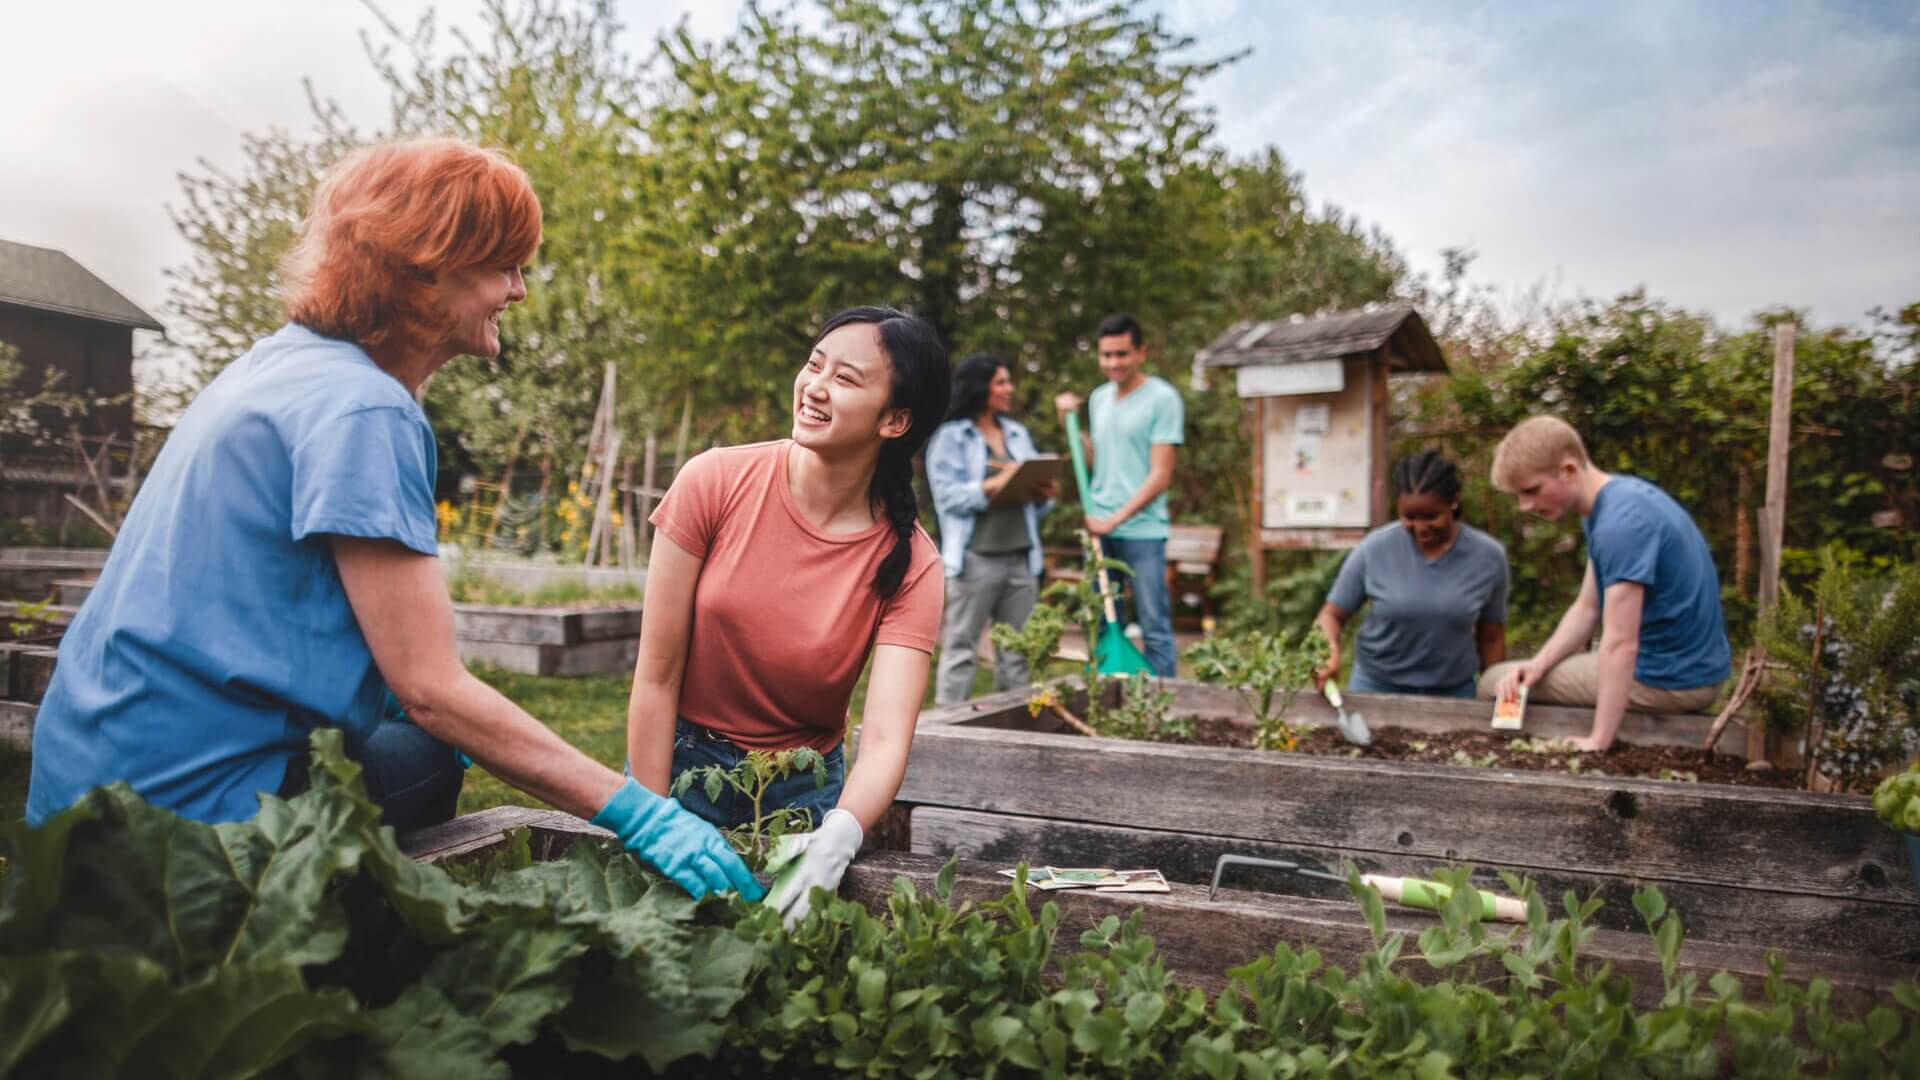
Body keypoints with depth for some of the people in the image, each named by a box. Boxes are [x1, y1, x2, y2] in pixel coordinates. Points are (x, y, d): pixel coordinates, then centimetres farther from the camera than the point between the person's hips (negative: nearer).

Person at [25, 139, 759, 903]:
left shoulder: (283, 361, 8)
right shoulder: (362, 410, -21)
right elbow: (433, 689, -24)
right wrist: (635, 813, -24)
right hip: (182, 797, -9)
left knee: (426, 762, 17)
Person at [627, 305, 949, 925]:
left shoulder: (910, 565, -16)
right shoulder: (715, 483, -17)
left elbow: (886, 740, -25)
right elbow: (657, 675, -13)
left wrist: (837, 838, -45)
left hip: (803, 790, 1)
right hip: (683, 761, 0)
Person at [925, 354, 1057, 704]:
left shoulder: (1018, 434, 18)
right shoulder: (950, 437, 0)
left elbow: (1033, 493, 18)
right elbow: (948, 496, -10)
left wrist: (1041, 494, -4)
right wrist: (994, 486, -20)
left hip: (1020, 557, 6)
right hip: (976, 557, -6)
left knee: (1016, 649, 8)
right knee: (960, 646, -2)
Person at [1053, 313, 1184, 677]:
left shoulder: (1162, 398, -5)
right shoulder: (1099, 399, 15)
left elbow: (1160, 476, -10)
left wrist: (1116, 519, -16)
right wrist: (1069, 422, 9)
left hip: (1142, 530, -6)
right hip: (1098, 528, 6)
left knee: (1155, 629, -3)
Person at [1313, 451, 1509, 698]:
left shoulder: (1488, 557, -7)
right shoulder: (1374, 549, -11)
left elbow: (1491, 638, 3)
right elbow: (1332, 614, -5)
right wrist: (1329, 653, -25)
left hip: (1453, 692, 1)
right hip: (1375, 687, -1)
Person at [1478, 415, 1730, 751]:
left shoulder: (1620, 523, -26)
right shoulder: (1616, 500, 5)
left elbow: (1621, 643, -28)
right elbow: (1587, 608, 8)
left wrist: (1598, 741, -27)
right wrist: (1537, 664, -6)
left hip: (1669, 680, -10)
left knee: (1493, 684, -3)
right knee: (1513, 682, 26)